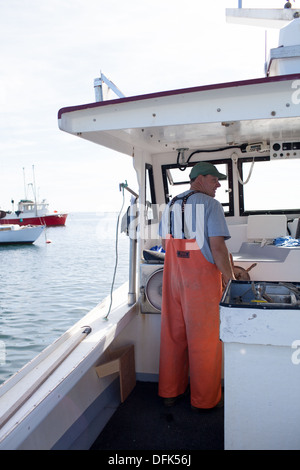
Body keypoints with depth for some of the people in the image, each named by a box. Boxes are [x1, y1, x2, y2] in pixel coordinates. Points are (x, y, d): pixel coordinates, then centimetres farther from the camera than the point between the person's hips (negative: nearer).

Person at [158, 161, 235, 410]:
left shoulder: (171, 205, 11)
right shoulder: (211, 205, -10)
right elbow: (218, 247, -17)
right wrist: (230, 278, -7)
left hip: (173, 276, 6)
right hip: (202, 279, -6)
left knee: (173, 334, 14)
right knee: (204, 339, 7)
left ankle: (170, 391, 28)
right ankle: (204, 398, 21)